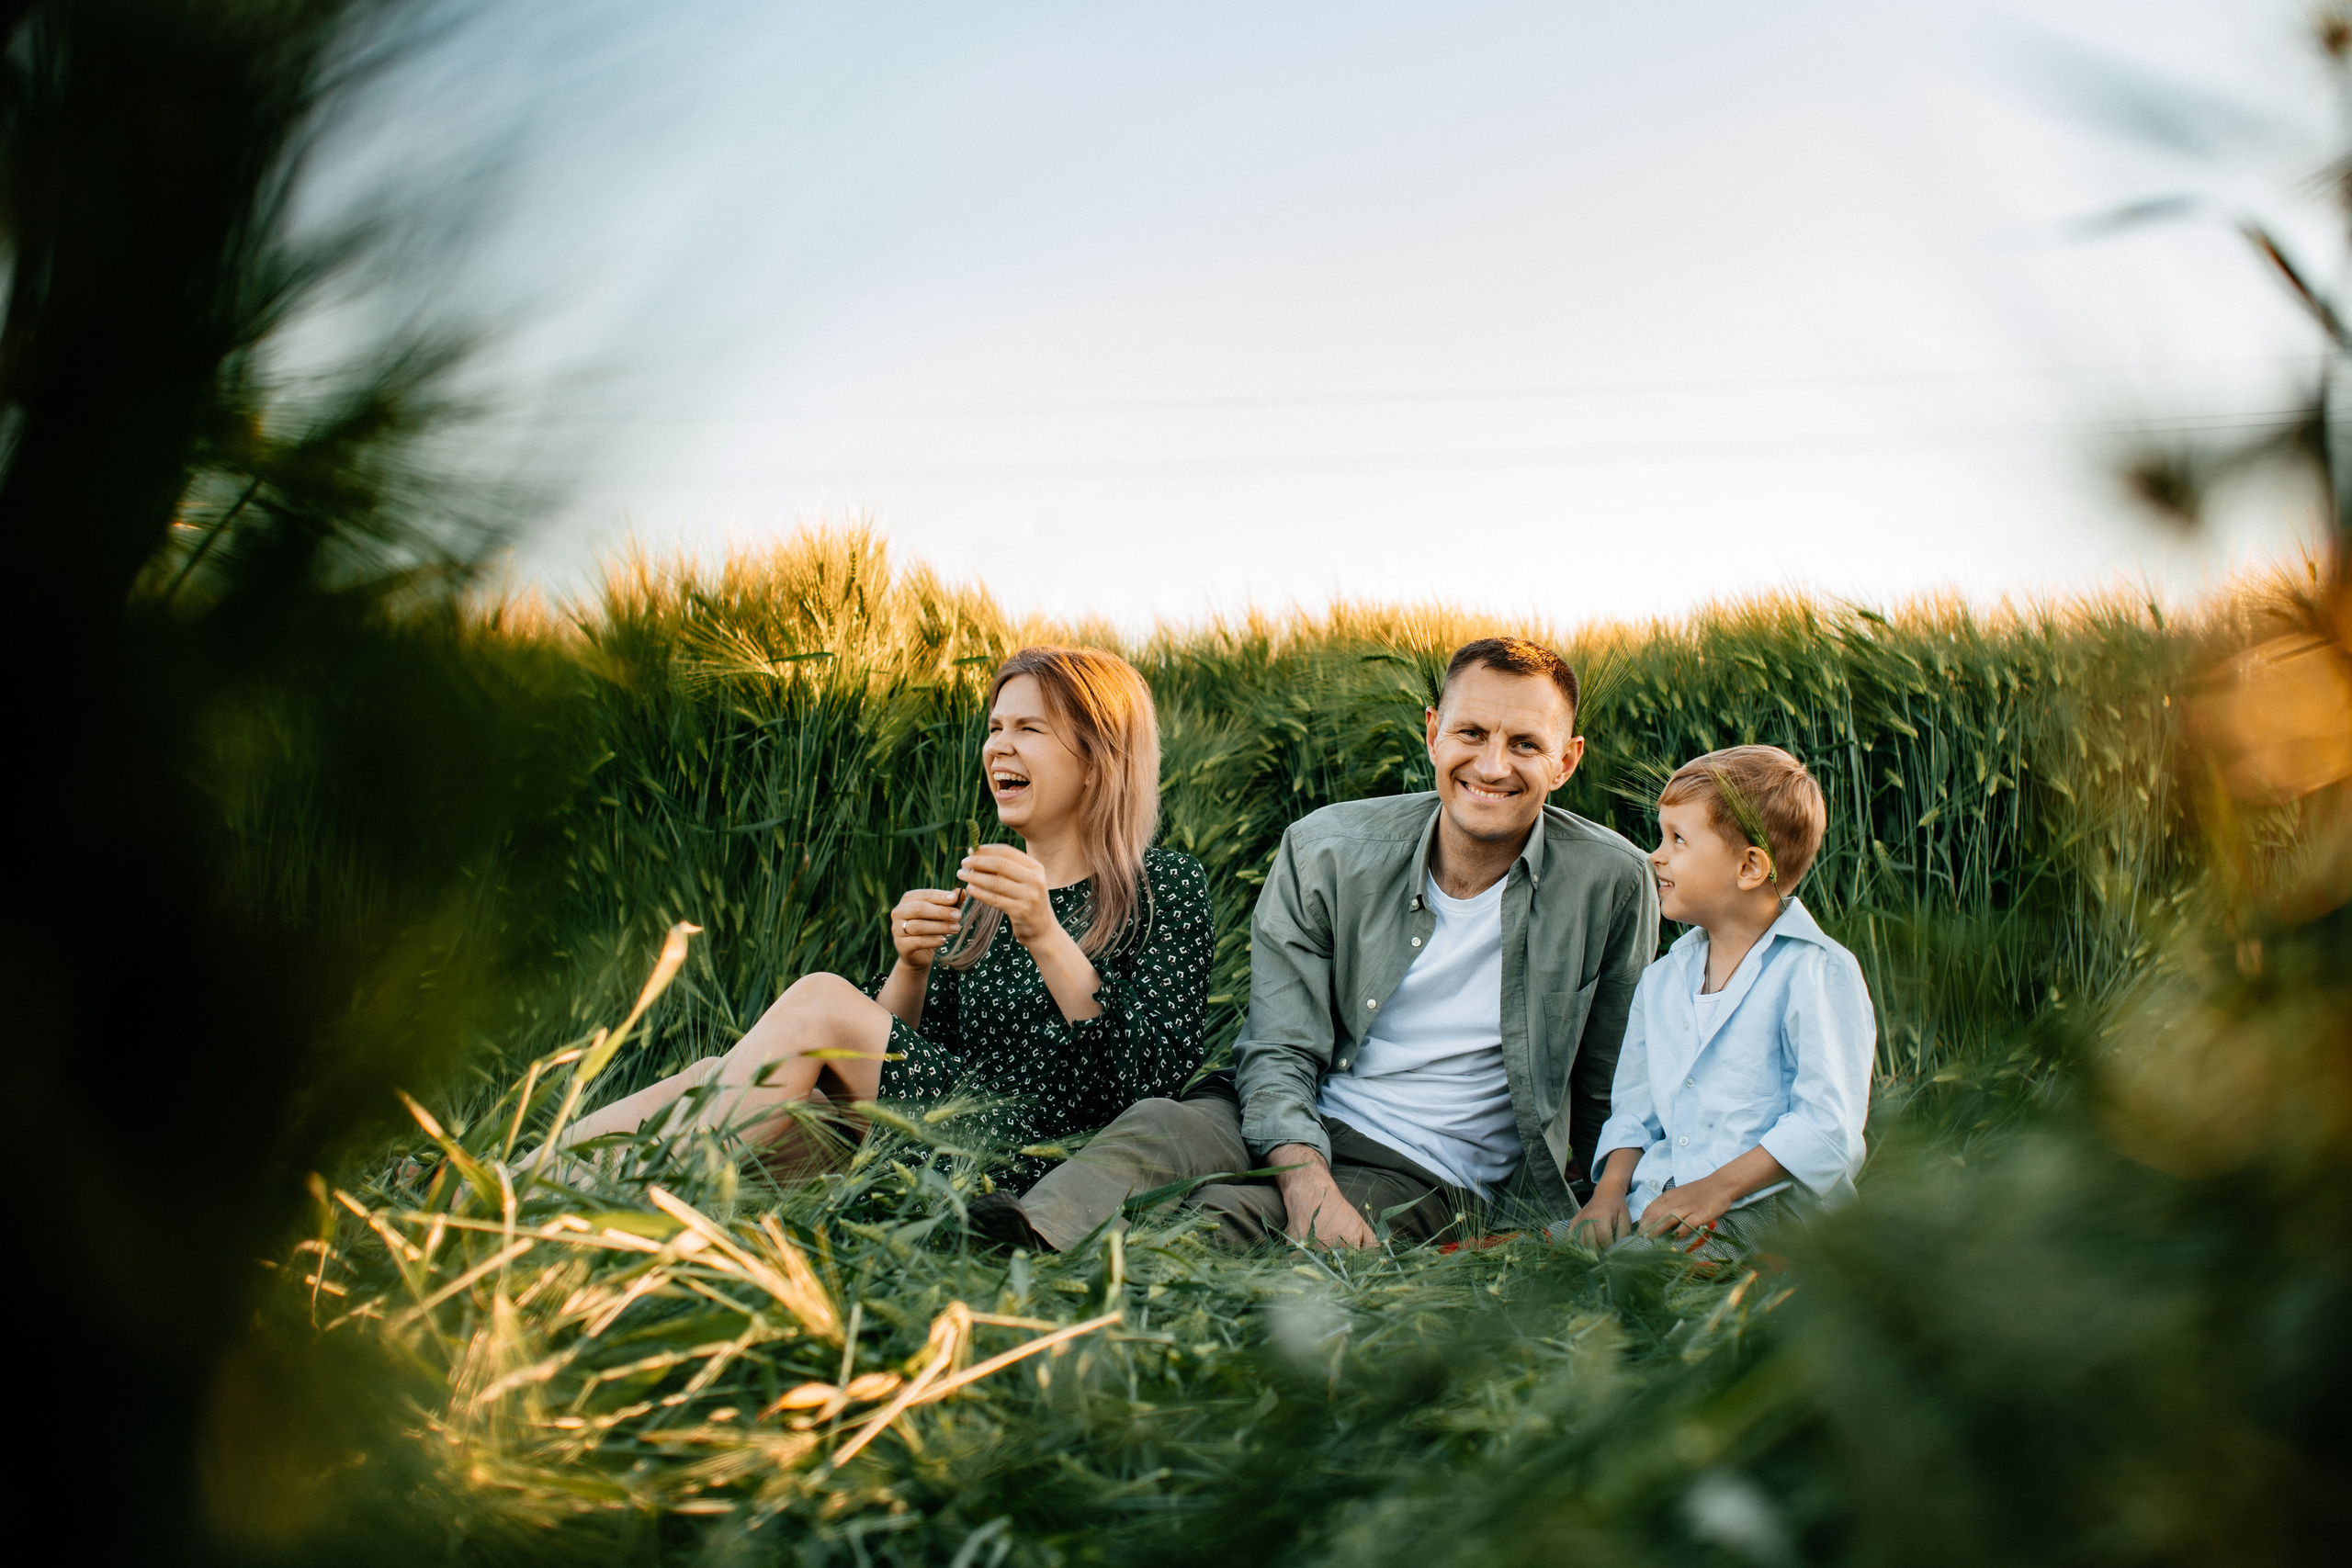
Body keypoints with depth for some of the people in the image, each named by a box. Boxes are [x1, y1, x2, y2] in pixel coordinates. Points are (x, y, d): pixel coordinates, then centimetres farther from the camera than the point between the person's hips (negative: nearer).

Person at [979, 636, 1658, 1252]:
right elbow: (1278, 1050, -5)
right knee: (1159, 1127, -34)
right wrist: (1308, 1185, -23)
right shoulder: (1327, 850, -1)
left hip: (1430, 1176, -2)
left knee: (1225, 1221, -34)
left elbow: (1606, 1100, 10)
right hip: (1296, 1130, 2)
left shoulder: (1612, 885, -3)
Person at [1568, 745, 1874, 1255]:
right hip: (1655, 1201, 7)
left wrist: (1718, 1187, -20)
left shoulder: (1818, 972, -3)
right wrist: (1613, 1186, 2)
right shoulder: (1661, 981, 21)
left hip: (1766, 1205, -7)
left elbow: (1828, 1126, -11)